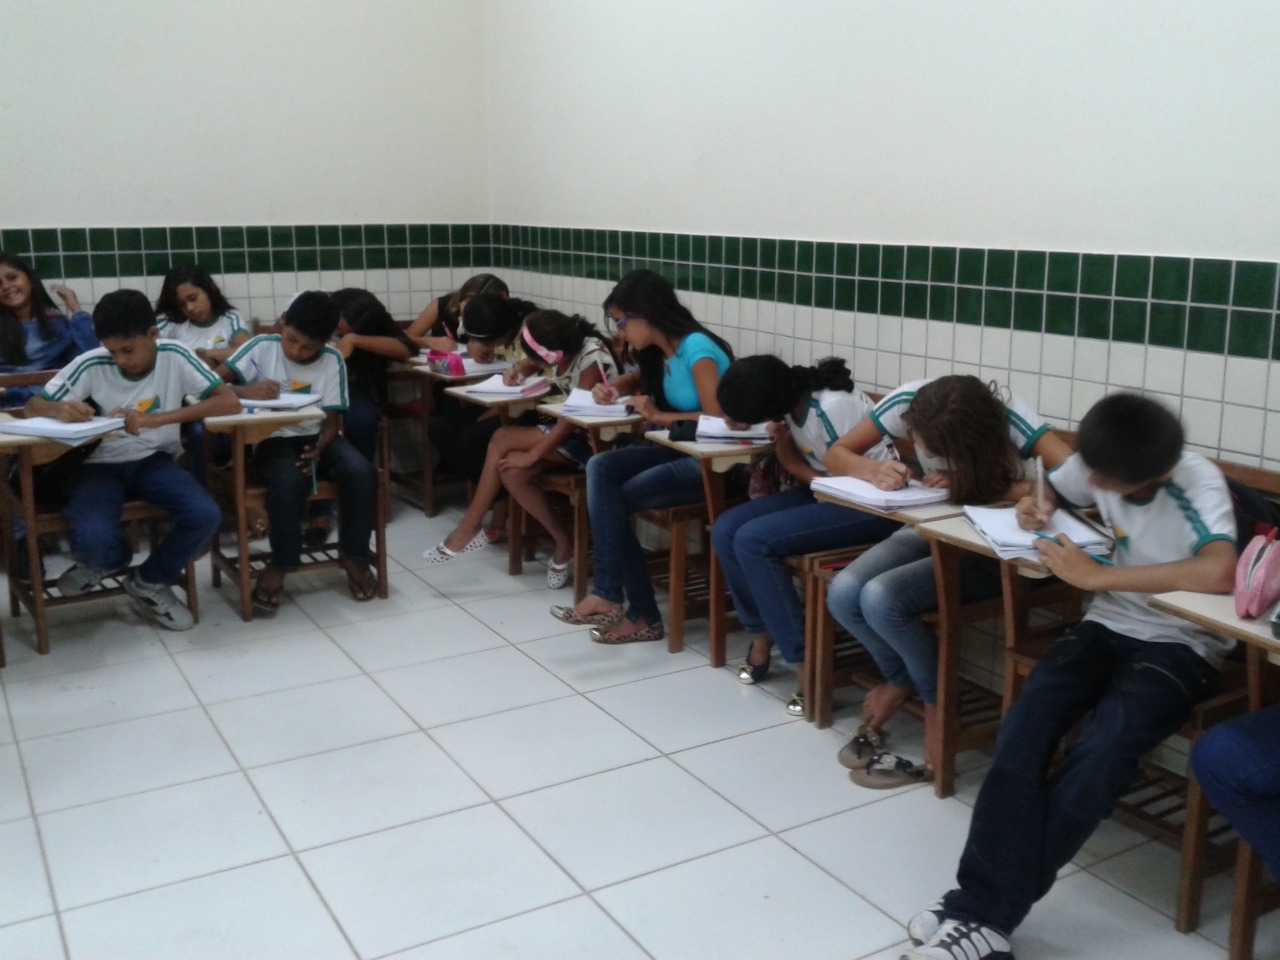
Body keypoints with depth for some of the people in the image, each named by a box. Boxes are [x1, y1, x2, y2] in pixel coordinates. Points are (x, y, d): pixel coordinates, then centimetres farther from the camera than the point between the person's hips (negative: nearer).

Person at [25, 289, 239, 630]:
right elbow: (33, 406, -4)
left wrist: (156, 419, -32)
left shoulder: (174, 357, -14)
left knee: (206, 516, -26)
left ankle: (149, 583, 4)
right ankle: (112, 559, 13)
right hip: (101, 466, -1)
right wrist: (60, 410, -30)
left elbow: (229, 401, -23)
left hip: (154, 462, 1)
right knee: (91, 538, -30)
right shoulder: (92, 364, -13)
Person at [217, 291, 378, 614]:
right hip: (274, 440, -2)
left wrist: (319, 450, -21)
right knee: (289, 481, -35)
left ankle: (354, 555, -4)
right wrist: (248, 391, -30)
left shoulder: (333, 361, -2)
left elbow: (333, 419, -1)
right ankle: (281, 564, -11)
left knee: (361, 472, -27)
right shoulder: (262, 346, -5)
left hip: (316, 438, 2)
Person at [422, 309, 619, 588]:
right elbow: (530, 365, 20)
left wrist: (531, 455, -25)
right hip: (569, 431, 8)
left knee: (502, 439, -19)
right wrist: (518, 372, -5)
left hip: (591, 437, -8)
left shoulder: (592, 358, -24)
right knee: (511, 471, -16)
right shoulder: (561, 347, -2)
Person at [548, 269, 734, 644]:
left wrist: (659, 416, -13)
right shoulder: (662, 351, 9)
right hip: (682, 451, 8)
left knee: (615, 500, -16)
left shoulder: (697, 349, -17)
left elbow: (716, 420, -23)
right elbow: (640, 378, 32)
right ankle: (610, 594, -18)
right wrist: (613, 387, 10)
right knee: (601, 467, -13)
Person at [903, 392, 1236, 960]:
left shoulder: (1198, 484, -20)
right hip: (1108, 626, 5)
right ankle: (982, 910, -27)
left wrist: (1096, 574, -32)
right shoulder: (1097, 464, -4)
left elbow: (1219, 574, -39)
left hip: (1181, 647, -5)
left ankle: (985, 912, -24)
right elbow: (1050, 491, 19)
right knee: (1025, 726, -25)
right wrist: (1036, 507, -7)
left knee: (1100, 751, -32)